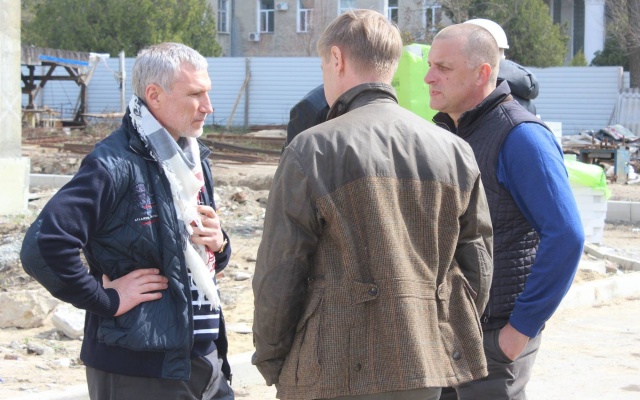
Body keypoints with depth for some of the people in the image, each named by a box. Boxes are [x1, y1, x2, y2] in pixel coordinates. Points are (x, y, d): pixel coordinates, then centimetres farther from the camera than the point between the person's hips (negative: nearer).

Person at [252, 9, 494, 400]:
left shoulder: (312, 150, -9)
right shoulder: (455, 150, 5)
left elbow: (279, 275, -8)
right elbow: (477, 268, 8)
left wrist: (270, 362, 3)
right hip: (429, 369, 5)